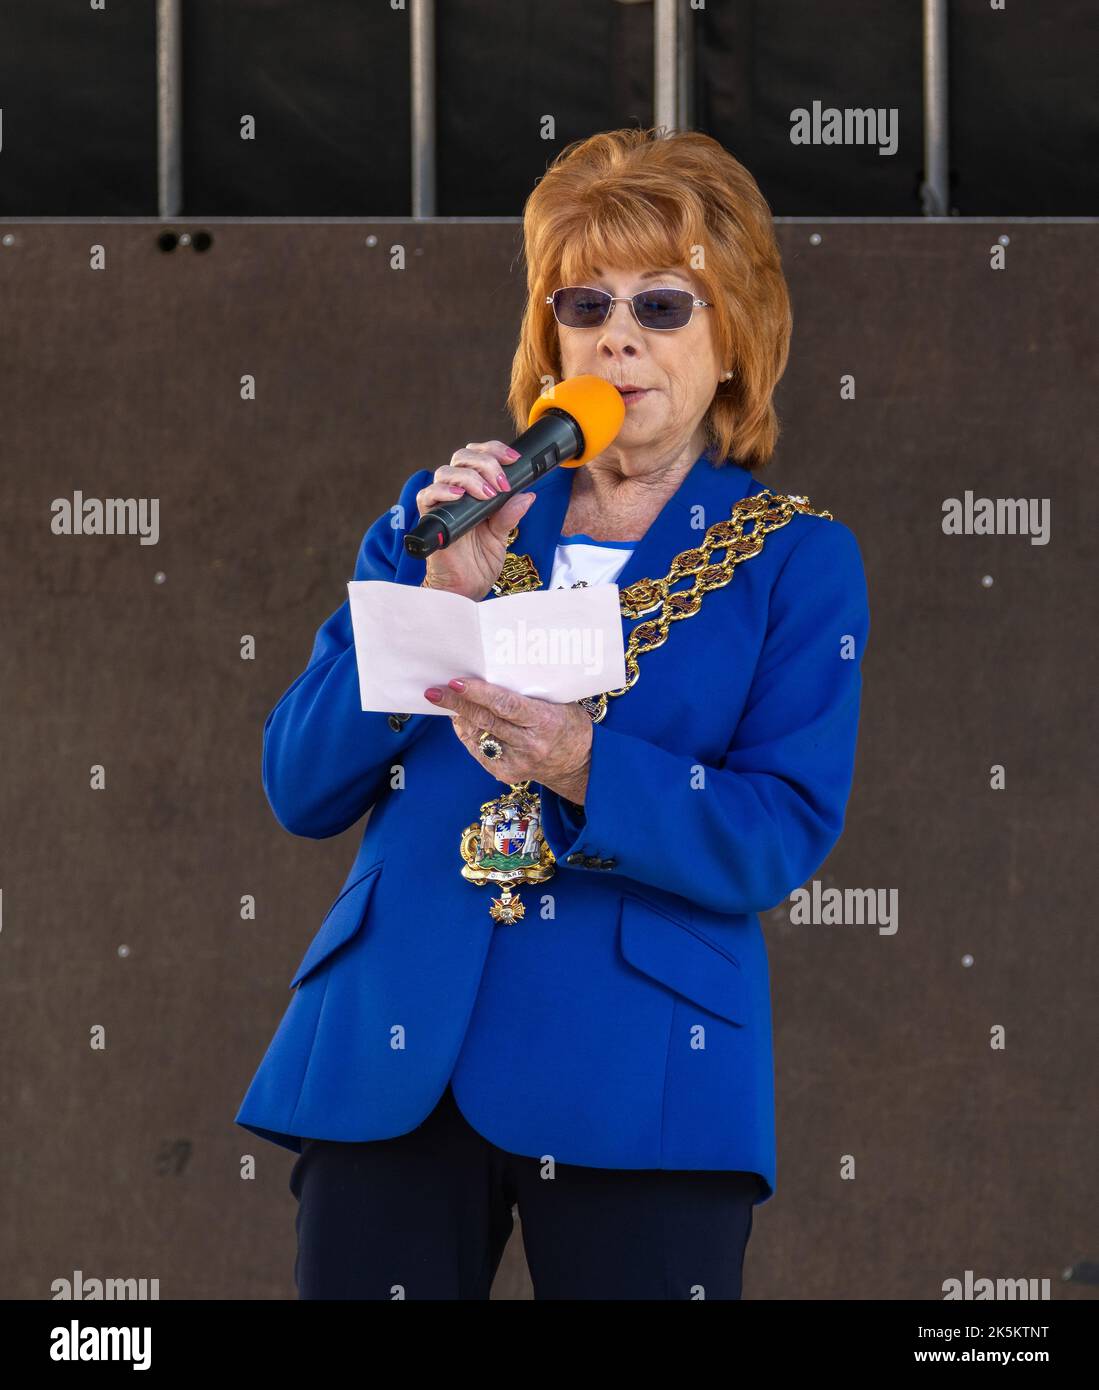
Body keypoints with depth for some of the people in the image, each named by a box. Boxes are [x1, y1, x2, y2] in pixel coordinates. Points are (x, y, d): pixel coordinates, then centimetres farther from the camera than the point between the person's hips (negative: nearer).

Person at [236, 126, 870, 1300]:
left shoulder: (796, 562, 6)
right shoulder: (440, 513, 14)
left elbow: (783, 837, -6)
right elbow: (301, 789, 6)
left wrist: (580, 767, -22)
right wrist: (442, 595, -7)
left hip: (636, 1096, -2)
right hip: (391, 1064, 2)